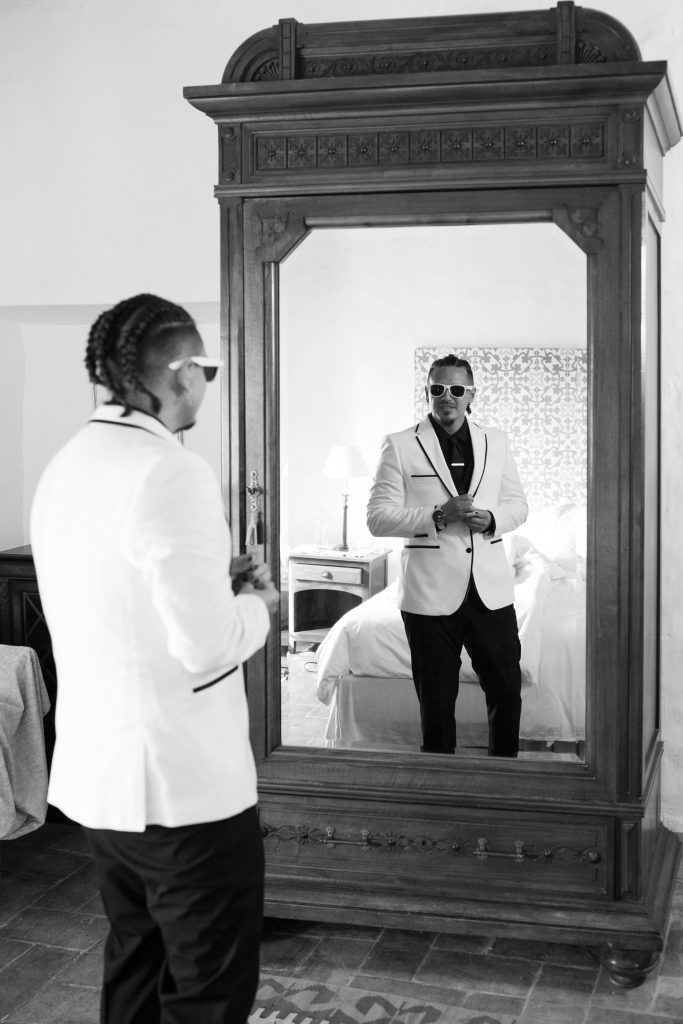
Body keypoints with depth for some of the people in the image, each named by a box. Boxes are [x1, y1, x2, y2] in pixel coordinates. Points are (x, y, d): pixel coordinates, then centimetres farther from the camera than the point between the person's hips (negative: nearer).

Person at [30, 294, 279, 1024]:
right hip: (183, 782, -8)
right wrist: (255, 604, -3)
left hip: (92, 774, 8)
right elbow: (206, 647, -22)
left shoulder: (65, 468, 7)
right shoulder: (171, 472, -19)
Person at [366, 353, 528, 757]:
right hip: (430, 594, -3)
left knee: (508, 688, 8)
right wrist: (437, 516, -19)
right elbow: (378, 518, -6)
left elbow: (518, 504, 16)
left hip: (491, 589, 3)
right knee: (437, 700, 7)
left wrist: (492, 519, -7)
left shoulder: (496, 442, 10)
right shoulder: (400, 446, -1)